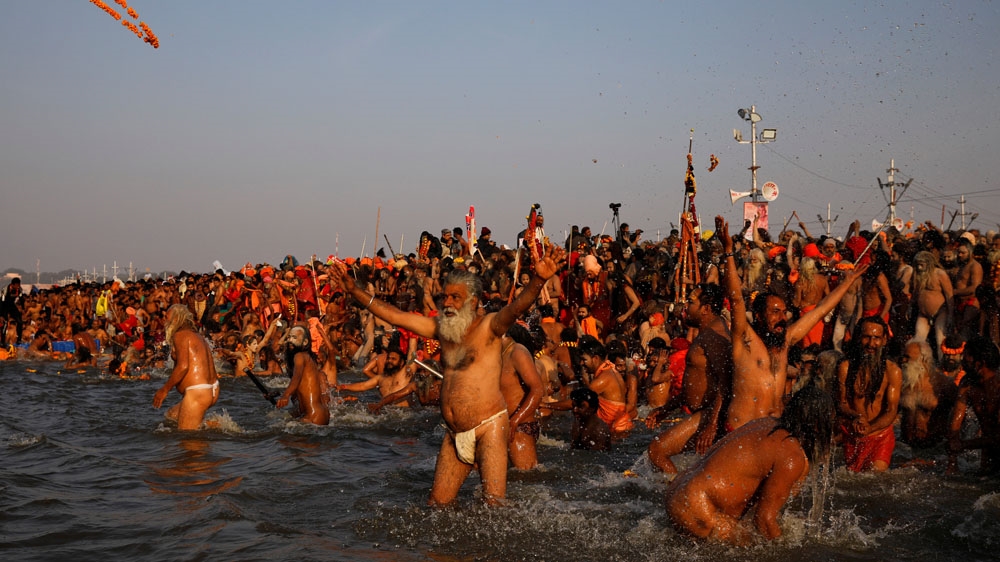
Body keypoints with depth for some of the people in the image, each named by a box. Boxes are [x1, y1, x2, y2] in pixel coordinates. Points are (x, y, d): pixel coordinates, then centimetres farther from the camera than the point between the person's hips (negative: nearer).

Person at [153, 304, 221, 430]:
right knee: (172, 414, 23)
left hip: (197, 392, -9)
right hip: (213, 391, 9)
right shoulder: (198, 336, 20)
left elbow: (183, 366, -20)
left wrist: (164, 389, -12)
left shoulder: (180, 335, -8)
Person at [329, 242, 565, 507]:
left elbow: (515, 307, -25)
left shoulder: (488, 326, -5)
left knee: (494, 505, -12)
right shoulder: (441, 328, 12)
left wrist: (538, 280, -46)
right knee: (437, 505, 7)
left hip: (488, 427, -6)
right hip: (454, 433, 6)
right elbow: (394, 315, 17)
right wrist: (354, 290, 16)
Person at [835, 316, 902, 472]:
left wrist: (870, 428, -29)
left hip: (880, 432, -1)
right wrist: (856, 417, -23)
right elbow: (841, 404, -1)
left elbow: (892, 411, -11)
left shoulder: (892, 371, -8)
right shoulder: (845, 367, -5)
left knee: (878, 472, -17)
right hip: (851, 434, 2)